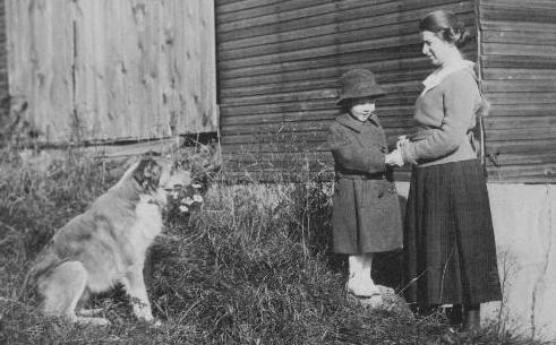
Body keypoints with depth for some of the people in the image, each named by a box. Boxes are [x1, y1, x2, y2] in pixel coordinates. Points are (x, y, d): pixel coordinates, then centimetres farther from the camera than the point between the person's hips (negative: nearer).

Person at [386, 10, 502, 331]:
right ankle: (456, 315, 21)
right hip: (433, 176, 9)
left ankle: (472, 321, 7)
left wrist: (407, 154, -16)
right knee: (438, 247, 12)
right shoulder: (440, 78, 14)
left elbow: (450, 137, -22)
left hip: (455, 175, -9)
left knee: (463, 247, -1)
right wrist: (412, 142, 7)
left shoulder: (460, 80, -15)